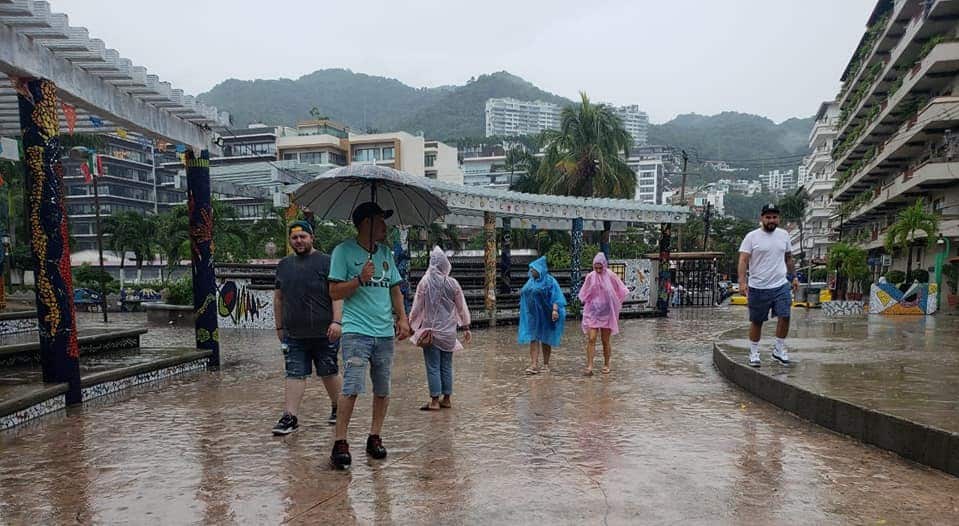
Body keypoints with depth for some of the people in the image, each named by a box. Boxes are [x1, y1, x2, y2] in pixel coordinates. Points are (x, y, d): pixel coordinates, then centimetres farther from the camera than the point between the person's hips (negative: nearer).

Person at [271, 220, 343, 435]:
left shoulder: (325, 262, -3)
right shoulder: (284, 265, 13)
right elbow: (278, 298, 18)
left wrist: (336, 321, -18)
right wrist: (279, 327, 17)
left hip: (324, 334, -3)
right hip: (293, 335, 4)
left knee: (329, 373, 9)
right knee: (295, 375, 2)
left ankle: (337, 407, 29)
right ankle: (290, 417, 6)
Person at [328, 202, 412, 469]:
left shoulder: (385, 252, 15)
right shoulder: (344, 251, -2)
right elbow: (334, 292, -6)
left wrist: (403, 318, 8)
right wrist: (360, 279, -20)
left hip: (385, 332, 6)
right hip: (356, 331, -6)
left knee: (383, 389, 9)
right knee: (352, 387, -12)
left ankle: (375, 437, 22)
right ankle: (340, 442, -2)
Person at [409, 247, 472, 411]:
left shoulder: (425, 282, -9)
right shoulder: (453, 283, -3)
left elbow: (417, 308, -5)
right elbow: (461, 308, 3)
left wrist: (411, 326, 6)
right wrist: (466, 327, 12)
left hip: (430, 331, -3)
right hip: (449, 331, 3)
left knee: (433, 367, 3)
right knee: (447, 366, 12)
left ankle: (435, 401, 6)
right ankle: (447, 399, 18)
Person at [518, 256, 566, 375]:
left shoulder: (549, 281, -7)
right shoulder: (530, 281, 12)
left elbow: (555, 297, -15)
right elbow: (524, 295, 19)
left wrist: (555, 310, -27)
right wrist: (524, 311, 20)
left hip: (544, 315, -5)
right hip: (532, 316, 5)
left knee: (545, 339, 5)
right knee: (533, 339, -4)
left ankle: (546, 364, 16)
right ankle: (534, 365, -8)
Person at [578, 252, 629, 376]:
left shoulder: (611, 276, -7)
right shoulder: (590, 276, -2)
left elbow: (621, 292, 2)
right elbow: (584, 294, 14)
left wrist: (615, 305, 4)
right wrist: (586, 303, 6)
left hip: (606, 313, -1)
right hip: (592, 312, 1)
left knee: (605, 341, 9)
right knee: (591, 339, -9)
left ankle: (606, 365, 24)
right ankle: (589, 366, -9)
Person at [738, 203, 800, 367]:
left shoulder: (784, 235, 8)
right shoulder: (752, 237, -7)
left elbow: (788, 258, 19)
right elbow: (743, 260, -13)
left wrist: (793, 277, 18)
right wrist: (742, 282, -24)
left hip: (781, 285, 3)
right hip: (758, 288, -3)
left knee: (784, 316, -5)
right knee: (756, 321, 7)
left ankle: (779, 349, 13)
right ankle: (754, 352, 20)